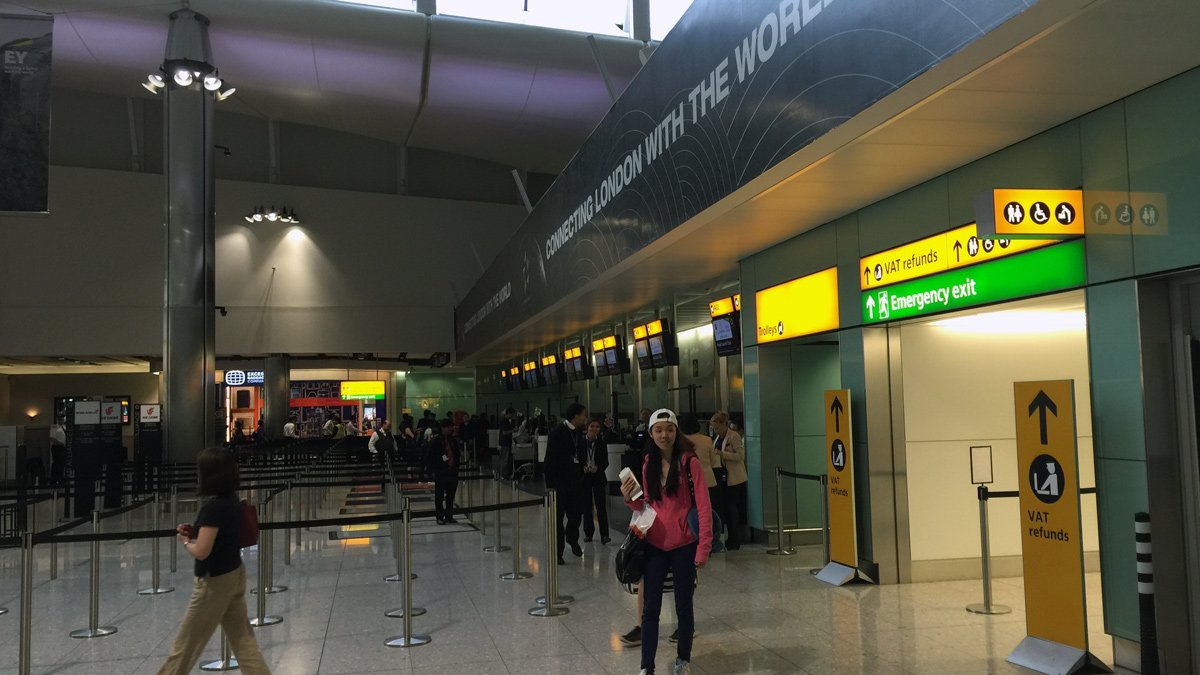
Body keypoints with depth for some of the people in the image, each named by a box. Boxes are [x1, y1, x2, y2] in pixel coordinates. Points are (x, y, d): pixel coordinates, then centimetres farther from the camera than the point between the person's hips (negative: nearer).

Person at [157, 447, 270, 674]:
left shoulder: (213, 507, -24)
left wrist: (185, 542, -5)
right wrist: (194, 531, 5)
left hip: (215, 581, -8)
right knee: (242, 637, 12)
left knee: (186, 643, 11)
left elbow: (201, 552, -25)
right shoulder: (231, 500, 2)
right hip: (234, 575, 9)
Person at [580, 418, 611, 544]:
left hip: (598, 477, 0)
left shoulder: (602, 443, 1)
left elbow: (605, 462, 2)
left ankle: (604, 534, -6)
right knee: (586, 506, 6)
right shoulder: (581, 442, -1)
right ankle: (588, 533, 16)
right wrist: (583, 468, -17)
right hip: (584, 477, 0)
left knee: (601, 506, -6)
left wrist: (597, 468, -16)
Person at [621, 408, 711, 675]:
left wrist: (703, 548, -15)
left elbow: (704, 508, -11)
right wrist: (630, 499, -7)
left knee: (683, 606, 11)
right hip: (654, 546, 4)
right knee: (650, 608, 5)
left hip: (683, 546, -3)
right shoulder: (648, 465, 5)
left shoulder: (689, 462, -10)